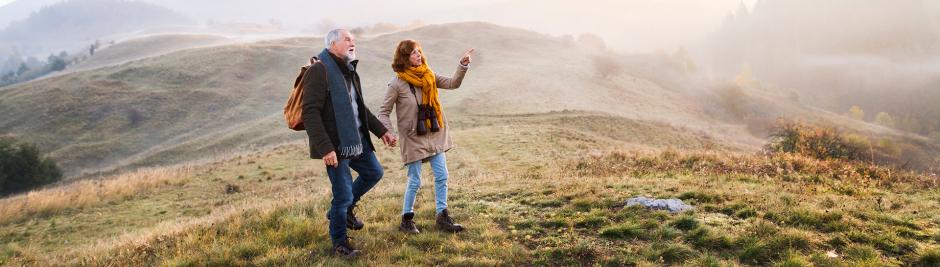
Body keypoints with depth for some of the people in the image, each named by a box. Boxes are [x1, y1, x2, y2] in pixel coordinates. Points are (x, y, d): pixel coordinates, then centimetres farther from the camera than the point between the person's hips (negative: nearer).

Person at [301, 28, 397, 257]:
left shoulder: (350, 72, 14)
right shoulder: (319, 71, -16)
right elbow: (310, 113, -22)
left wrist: (382, 131, 20)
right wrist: (325, 148, -28)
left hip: (356, 139, 9)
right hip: (335, 144, -9)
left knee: (374, 172, 18)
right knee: (343, 194, -2)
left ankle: (344, 209, 36)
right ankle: (339, 243, 18)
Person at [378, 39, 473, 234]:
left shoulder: (428, 76, 3)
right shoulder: (397, 84, -11)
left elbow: (453, 83, 1)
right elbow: (384, 112, -6)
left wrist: (463, 65, -12)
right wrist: (387, 132, -21)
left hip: (435, 134, 5)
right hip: (413, 137, -5)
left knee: (441, 176, 6)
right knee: (415, 181, 1)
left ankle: (443, 217, 17)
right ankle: (407, 219, 18)